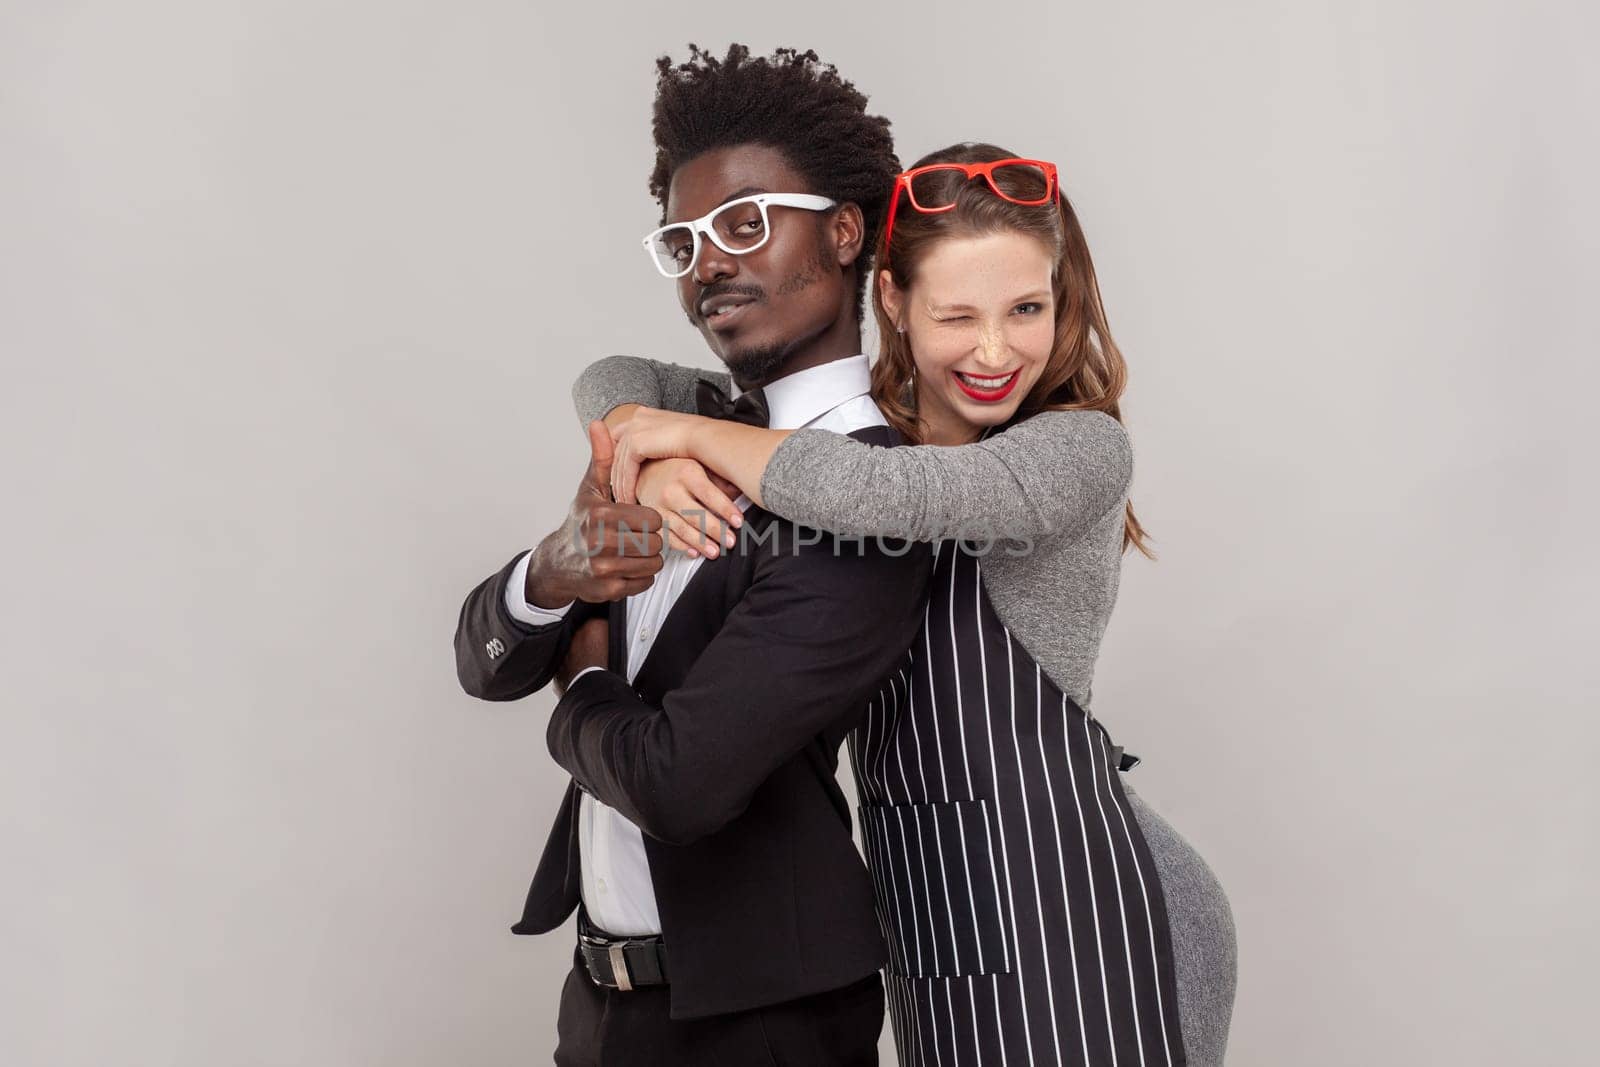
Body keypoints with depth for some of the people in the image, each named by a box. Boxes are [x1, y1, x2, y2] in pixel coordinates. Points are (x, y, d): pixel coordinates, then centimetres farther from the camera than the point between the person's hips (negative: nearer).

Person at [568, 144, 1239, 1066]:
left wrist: (686, 431, -19)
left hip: (1065, 898, -5)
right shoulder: (848, 418, 3)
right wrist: (648, 463, -16)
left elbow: (875, 493, -34)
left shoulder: (1083, 446, -16)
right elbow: (615, 383, 7)